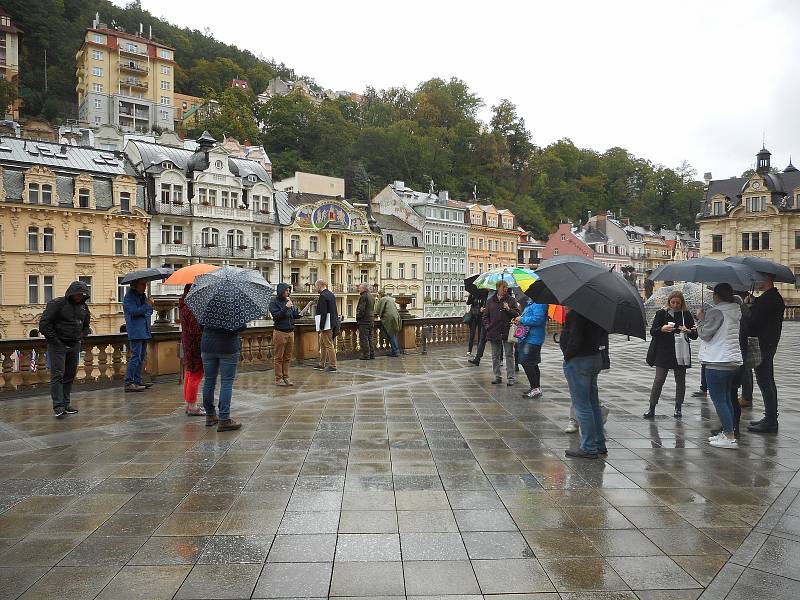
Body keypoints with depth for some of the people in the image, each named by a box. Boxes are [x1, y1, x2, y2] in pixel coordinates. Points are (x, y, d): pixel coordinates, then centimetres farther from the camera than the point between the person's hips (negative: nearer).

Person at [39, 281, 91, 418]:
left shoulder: (83, 307, 11)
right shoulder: (56, 304, -8)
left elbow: (86, 325, 25)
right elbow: (44, 324, -12)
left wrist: (80, 337, 10)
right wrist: (54, 340, -13)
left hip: (74, 346, 6)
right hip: (58, 345, -6)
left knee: (70, 375, 9)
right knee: (57, 375, -8)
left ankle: (66, 403, 17)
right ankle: (58, 406, -9)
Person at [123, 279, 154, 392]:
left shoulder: (143, 296, 18)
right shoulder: (129, 296, -7)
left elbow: (149, 311, 20)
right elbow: (133, 311, -19)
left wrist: (150, 305, -1)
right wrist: (148, 305, -19)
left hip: (144, 331, 9)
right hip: (135, 332, -9)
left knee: (142, 356, 12)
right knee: (136, 356, -14)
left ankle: (138, 381, 20)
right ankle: (129, 383, -13)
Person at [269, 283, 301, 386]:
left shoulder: (289, 300, 10)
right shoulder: (274, 302, -7)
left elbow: (294, 315, 17)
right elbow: (276, 316, -17)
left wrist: (299, 313, -4)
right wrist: (285, 307, -24)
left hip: (290, 332, 6)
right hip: (280, 332, -6)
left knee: (287, 357, 11)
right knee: (278, 357, 2)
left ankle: (285, 377, 20)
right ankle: (278, 379, 8)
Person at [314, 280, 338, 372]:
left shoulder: (323, 296, -17)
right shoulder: (331, 294, 13)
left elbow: (323, 313, -22)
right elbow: (334, 310, 18)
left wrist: (321, 326, -20)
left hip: (326, 324, -10)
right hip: (332, 322, 10)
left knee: (329, 344, -4)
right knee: (322, 343, 19)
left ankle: (332, 365, 1)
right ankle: (322, 364, 27)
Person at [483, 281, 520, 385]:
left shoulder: (511, 300, 3)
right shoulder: (490, 301, 8)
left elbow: (517, 314, -1)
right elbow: (485, 316, 13)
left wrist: (509, 309, -16)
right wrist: (487, 326, 1)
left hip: (507, 332, -3)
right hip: (494, 332, 3)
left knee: (509, 355, 0)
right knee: (495, 356, 10)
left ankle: (511, 377, 6)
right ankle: (497, 376, 20)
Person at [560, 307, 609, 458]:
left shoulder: (575, 312, -21)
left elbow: (575, 339, -24)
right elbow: (604, 335, 14)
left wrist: (567, 355, -11)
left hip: (578, 360, -9)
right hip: (596, 359, 9)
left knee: (582, 405, -1)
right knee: (593, 402, 17)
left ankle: (589, 448, 6)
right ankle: (599, 444, 26)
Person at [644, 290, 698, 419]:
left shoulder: (686, 315, 3)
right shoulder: (662, 313, 1)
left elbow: (695, 335, 3)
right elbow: (652, 331, -3)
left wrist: (688, 331, -19)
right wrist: (662, 329, -23)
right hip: (663, 352, -1)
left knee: (680, 381, 8)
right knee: (658, 380, -4)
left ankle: (678, 408, 21)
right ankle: (652, 408, 1)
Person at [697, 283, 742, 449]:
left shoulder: (716, 312, -14)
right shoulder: (735, 311, 13)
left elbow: (705, 334, -13)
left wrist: (701, 320, 1)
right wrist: (705, 320, 19)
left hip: (717, 362, -9)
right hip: (734, 361, 9)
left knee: (718, 400, -5)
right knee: (726, 398, 16)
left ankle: (730, 437, -6)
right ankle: (727, 433, 20)